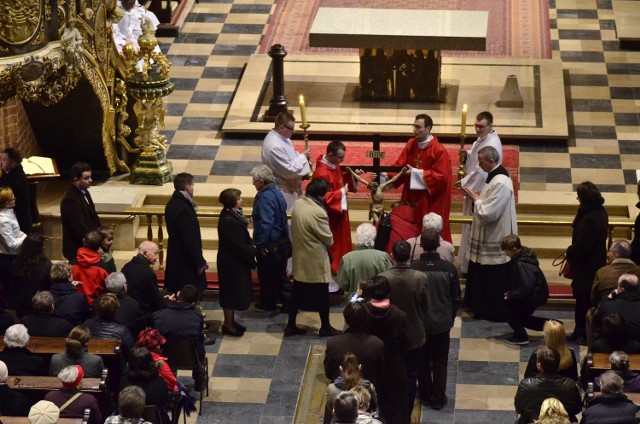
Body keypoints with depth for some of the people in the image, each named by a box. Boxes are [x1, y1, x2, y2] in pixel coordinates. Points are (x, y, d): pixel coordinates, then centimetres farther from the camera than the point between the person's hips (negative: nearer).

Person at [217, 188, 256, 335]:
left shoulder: (233, 215, 4)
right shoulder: (228, 221, -27)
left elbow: (243, 238, 11)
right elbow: (238, 245, -26)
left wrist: (252, 246, -3)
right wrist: (254, 251, -15)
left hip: (237, 261, 10)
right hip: (231, 263, -10)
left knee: (235, 292, 20)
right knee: (231, 292, 3)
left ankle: (230, 320, 33)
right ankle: (228, 324, 16)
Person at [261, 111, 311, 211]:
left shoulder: (281, 137, 0)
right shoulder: (275, 146, -32)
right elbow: (289, 170, -27)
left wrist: (302, 156, -2)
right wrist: (303, 156, -17)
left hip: (291, 187, 10)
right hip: (283, 192, -10)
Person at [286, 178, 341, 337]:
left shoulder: (298, 205, -4)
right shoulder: (318, 212, -27)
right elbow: (328, 238, -16)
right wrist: (330, 241, 6)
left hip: (299, 257, 7)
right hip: (315, 260, -7)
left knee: (297, 292, 16)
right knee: (322, 294, 9)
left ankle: (291, 326, 22)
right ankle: (325, 327, 22)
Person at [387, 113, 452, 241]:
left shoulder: (438, 150, -17)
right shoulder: (411, 144, 2)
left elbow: (441, 176, -19)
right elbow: (399, 166, 3)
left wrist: (415, 172, -21)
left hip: (430, 202, -6)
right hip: (411, 199, 6)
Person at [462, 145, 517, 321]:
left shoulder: (500, 183, -27)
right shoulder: (495, 176, 5)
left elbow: (488, 213, -27)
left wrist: (475, 198, -15)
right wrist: (477, 197, 1)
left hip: (495, 240, -10)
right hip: (489, 237, 10)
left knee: (493, 279, 4)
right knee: (482, 275, 20)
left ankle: (495, 312, 16)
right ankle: (482, 307, 33)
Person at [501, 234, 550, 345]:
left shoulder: (522, 264, -27)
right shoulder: (522, 256, 4)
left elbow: (526, 286, -31)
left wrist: (511, 294, -22)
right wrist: (511, 292, 4)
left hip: (535, 295, -10)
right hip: (533, 293, 10)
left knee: (508, 305, -9)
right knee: (521, 317, 21)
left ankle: (520, 336, -1)